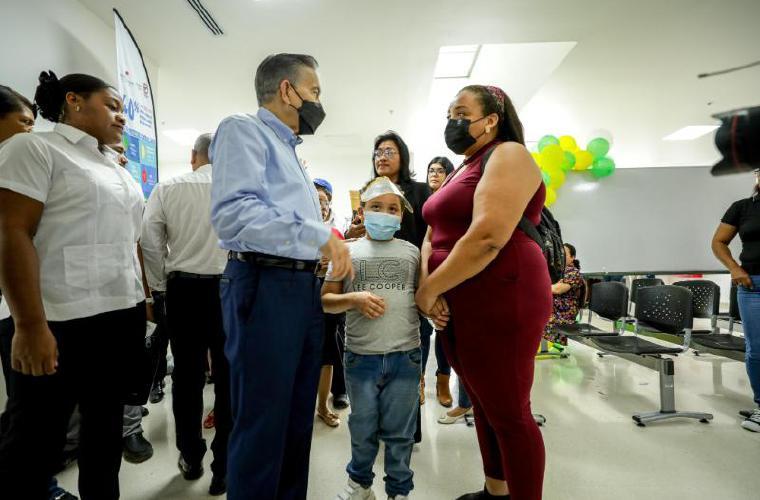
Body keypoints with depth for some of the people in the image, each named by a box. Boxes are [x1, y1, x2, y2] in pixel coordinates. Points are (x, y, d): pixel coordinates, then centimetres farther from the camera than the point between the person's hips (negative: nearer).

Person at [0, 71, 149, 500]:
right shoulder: (35, 149, -3)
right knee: (35, 445, 5)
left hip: (124, 320, 7)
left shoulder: (121, 173, 18)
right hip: (64, 323, -7)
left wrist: (144, 304, 15)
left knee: (107, 430, 18)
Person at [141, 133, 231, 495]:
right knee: (229, 377, 9)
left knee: (187, 375, 16)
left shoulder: (167, 188, -1)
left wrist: (161, 286, 11)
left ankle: (191, 459, 33)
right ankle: (224, 468, 19)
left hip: (184, 289, 2)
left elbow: (150, 244, -2)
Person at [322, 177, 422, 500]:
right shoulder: (347, 252, 4)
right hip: (361, 357, 0)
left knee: (400, 431, 12)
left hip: (406, 356, 0)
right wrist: (354, 299, -14)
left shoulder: (411, 252, 6)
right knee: (363, 428, 16)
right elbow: (325, 300, 4)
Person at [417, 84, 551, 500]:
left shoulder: (508, 155, -9)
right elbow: (436, 233, 13)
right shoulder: (462, 169, 19)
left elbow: (488, 236, -23)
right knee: (483, 405, 19)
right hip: (458, 306, 9)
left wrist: (430, 289, -15)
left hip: (499, 303, -9)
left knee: (509, 413, 2)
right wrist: (426, 286, -6)